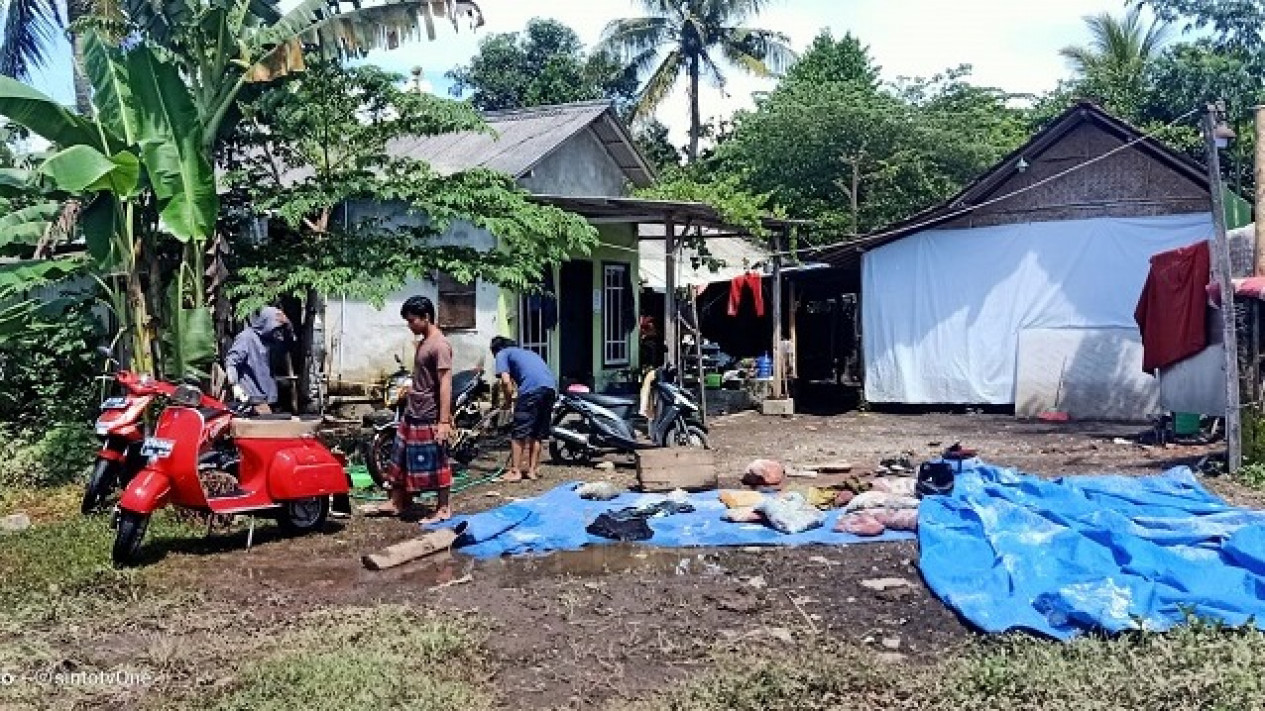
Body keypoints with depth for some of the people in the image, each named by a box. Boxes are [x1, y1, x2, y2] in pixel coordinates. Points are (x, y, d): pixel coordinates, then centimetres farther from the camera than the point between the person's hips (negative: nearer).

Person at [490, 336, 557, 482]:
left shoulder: (502, 354, 15)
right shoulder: (525, 352, 36)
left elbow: (506, 381, 1)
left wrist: (507, 400, 15)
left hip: (533, 389, -7)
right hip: (551, 387, 7)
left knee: (518, 433, 1)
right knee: (538, 434, 16)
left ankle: (515, 471, 1)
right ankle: (532, 469, 19)